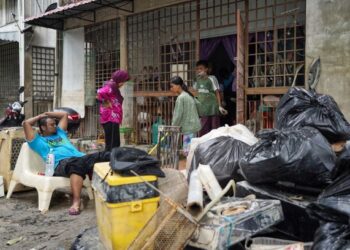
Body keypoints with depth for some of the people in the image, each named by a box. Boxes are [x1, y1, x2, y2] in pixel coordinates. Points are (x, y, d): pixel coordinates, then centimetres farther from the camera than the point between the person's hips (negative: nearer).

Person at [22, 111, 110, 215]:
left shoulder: (60, 133, 40)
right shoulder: (38, 141, 24)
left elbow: (64, 114, 48)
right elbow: (26, 123, 16)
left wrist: (47, 113, 43)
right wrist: (40, 116, 30)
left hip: (80, 157, 5)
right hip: (61, 163, -5)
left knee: (99, 156, -28)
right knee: (77, 164, -42)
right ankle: (76, 201, -54)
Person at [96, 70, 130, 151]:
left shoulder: (114, 87, 19)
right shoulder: (110, 86, -12)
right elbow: (100, 92, -30)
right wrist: (107, 103, -17)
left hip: (113, 119, 10)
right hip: (111, 120, -10)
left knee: (116, 144, 14)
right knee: (112, 145, -10)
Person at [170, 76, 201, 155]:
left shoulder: (181, 97, -14)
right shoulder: (188, 95, 14)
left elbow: (178, 115, -15)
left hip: (189, 127, -10)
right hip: (192, 126, 10)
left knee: (187, 151, -10)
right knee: (190, 150, 14)